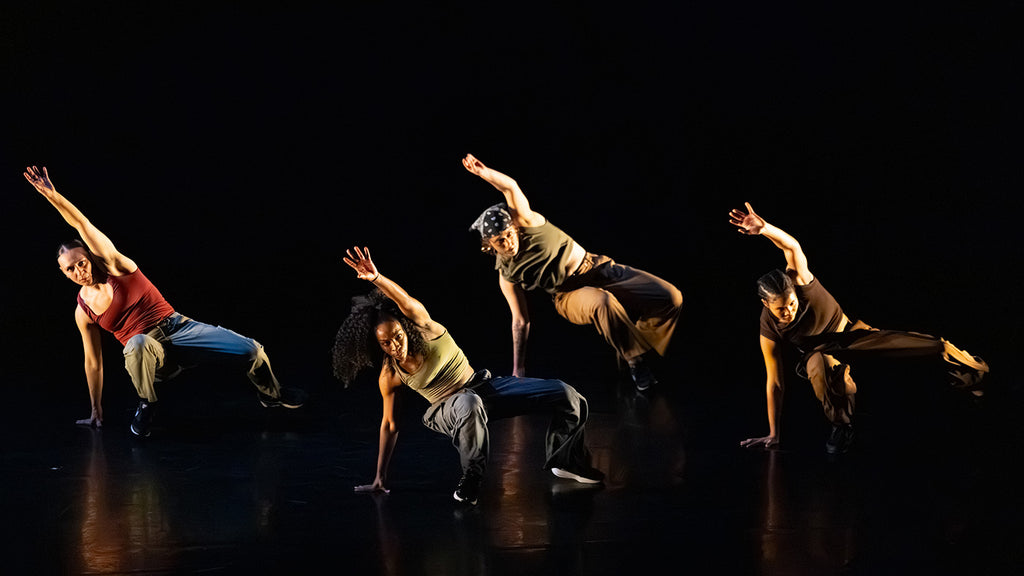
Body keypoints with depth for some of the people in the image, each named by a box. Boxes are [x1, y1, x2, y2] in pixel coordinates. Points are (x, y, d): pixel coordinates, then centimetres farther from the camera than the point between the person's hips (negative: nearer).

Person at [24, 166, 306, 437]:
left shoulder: (114, 266, -4)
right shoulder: (83, 311, 2)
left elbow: (82, 224, -14)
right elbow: (93, 362, 10)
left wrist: (52, 194, -27)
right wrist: (96, 411, 12)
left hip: (177, 327, 1)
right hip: (149, 350, 0)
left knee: (250, 349, -16)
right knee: (137, 344, -42)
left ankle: (270, 393, 19)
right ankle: (146, 404, -14)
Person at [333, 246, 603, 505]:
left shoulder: (426, 329, -14)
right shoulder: (390, 376, -12)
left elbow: (408, 303, -35)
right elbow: (389, 424, -2)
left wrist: (377, 278, -52)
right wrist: (380, 476, -3)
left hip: (483, 386, 3)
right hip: (448, 409, -3)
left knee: (568, 396, -9)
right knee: (470, 405, -46)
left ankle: (564, 460, 15)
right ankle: (471, 479, -27)